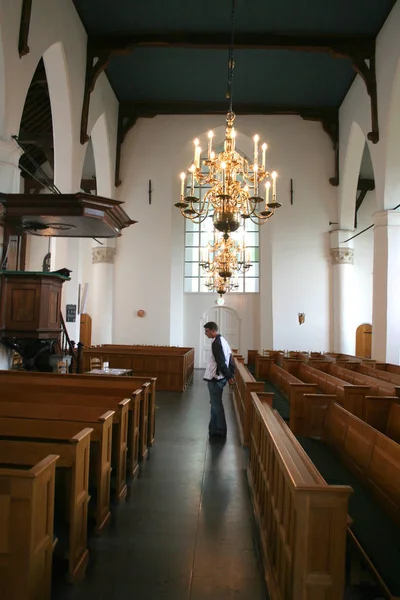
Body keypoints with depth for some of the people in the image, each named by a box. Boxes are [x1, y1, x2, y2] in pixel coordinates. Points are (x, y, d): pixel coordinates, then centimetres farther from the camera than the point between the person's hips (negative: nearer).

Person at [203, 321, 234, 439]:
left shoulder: (216, 343, -19)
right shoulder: (222, 340, 11)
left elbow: (220, 362, -23)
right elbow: (228, 359, 14)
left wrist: (228, 376, -15)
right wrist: (229, 375, 14)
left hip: (215, 379, -10)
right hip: (218, 378, 10)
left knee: (216, 405, 1)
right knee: (215, 404, 16)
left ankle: (220, 431, 11)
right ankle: (214, 429, 25)